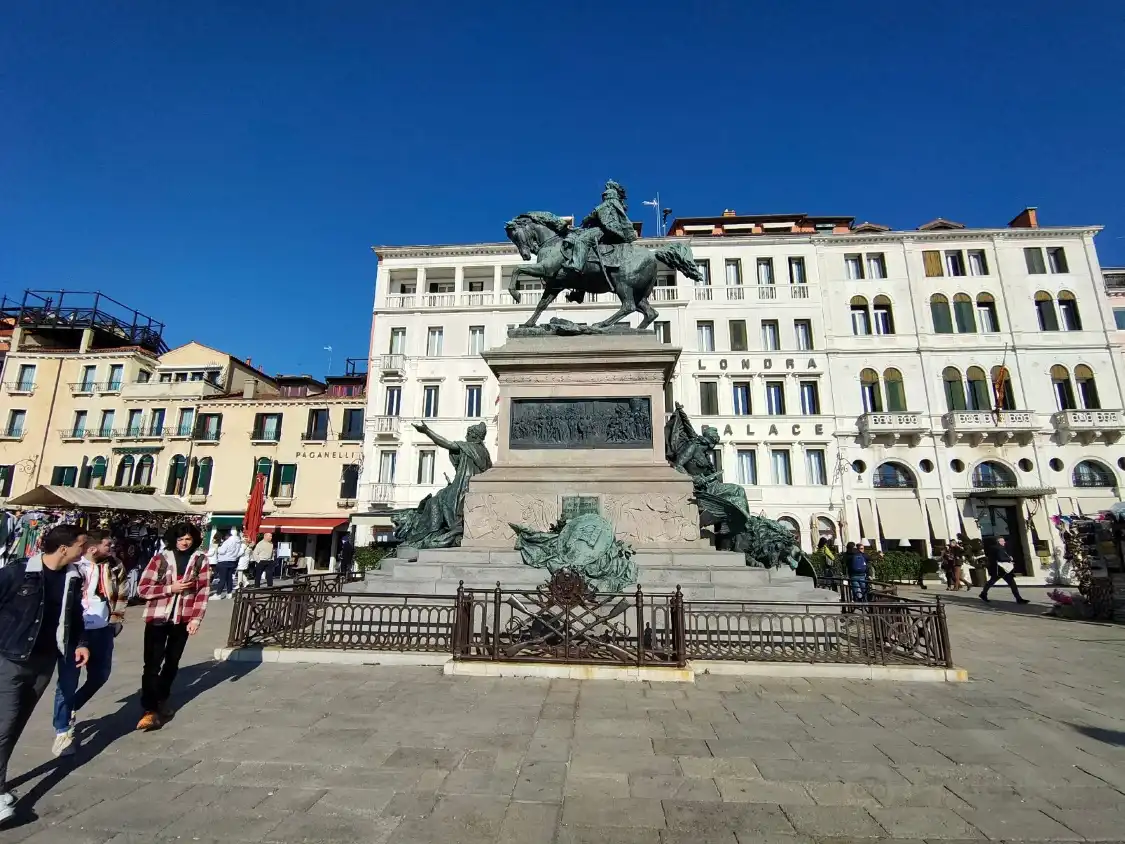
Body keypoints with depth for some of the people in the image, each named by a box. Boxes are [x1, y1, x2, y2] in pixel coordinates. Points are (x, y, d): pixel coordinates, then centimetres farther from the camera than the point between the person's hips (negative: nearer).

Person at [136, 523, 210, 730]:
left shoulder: (200, 561, -1)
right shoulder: (160, 559, -3)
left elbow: (203, 591, -2)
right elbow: (144, 589, -4)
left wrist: (196, 618, -7)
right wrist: (171, 588, -16)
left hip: (183, 619, 2)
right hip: (157, 617, -1)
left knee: (172, 662, 13)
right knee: (152, 663, -4)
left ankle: (162, 699, 33)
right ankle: (150, 710, 2)